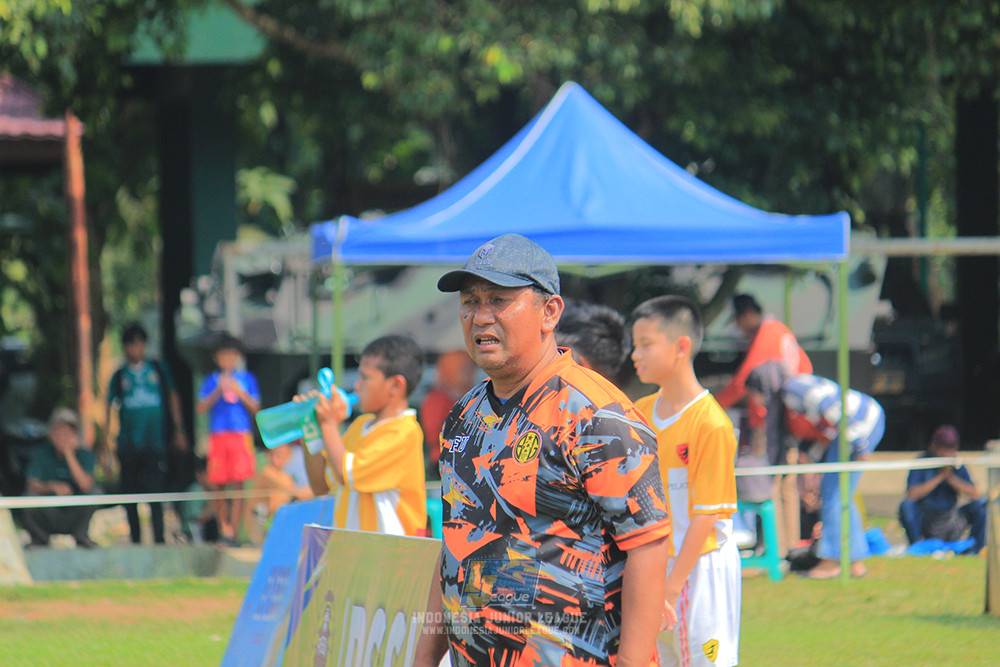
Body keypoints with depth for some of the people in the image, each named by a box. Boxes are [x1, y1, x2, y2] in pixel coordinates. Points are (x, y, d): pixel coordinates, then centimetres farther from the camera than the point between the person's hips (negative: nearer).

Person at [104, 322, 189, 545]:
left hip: (154, 442, -1)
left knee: (156, 492, -10)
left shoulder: (158, 368, 9)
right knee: (130, 494, 4)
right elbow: (110, 407, 9)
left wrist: (178, 430, 10)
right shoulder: (120, 376, 9)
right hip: (128, 443, 1)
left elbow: (172, 398, 15)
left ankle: (159, 539, -10)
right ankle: (135, 540, 12)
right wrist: (106, 440, 2)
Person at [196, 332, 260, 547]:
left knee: (237, 484, -9)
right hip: (217, 436, 1)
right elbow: (201, 408, 3)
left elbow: (255, 408, 6)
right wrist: (219, 391, -8)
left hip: (241, 434, -1)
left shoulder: (247, 379, 11)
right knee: (217, 485, -1)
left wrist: (239, 392, -7)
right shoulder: (212, 381, 12)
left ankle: (233, 531, -12)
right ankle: (223, 527, 15)